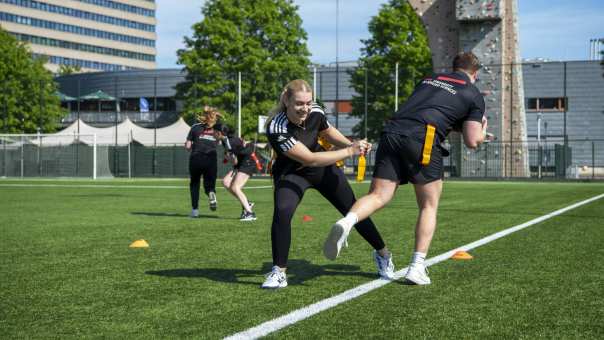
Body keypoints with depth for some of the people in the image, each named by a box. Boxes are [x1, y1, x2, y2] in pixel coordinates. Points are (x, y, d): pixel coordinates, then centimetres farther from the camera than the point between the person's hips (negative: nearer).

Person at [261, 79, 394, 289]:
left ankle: (383, 254, 33)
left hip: (323, 168, 4)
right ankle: (279, 272, -14)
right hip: (291, 173, -4)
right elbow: (309, 159, -35)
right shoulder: (276, 129, -34)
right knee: (282, 212, -30)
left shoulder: (315, 112, -20)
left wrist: (353, 144, -13)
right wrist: (349, 151, -35)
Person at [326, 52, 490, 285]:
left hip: (392, 132, 4)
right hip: (423, 140, -4)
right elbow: (472, 141, 8)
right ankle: (417, 267, 2)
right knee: (429, 206, 10)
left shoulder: (429, 79, 29)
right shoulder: (473, 95, 15)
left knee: (378, 196, 2)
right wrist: (482, 130, 31)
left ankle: (347, 221, -28)